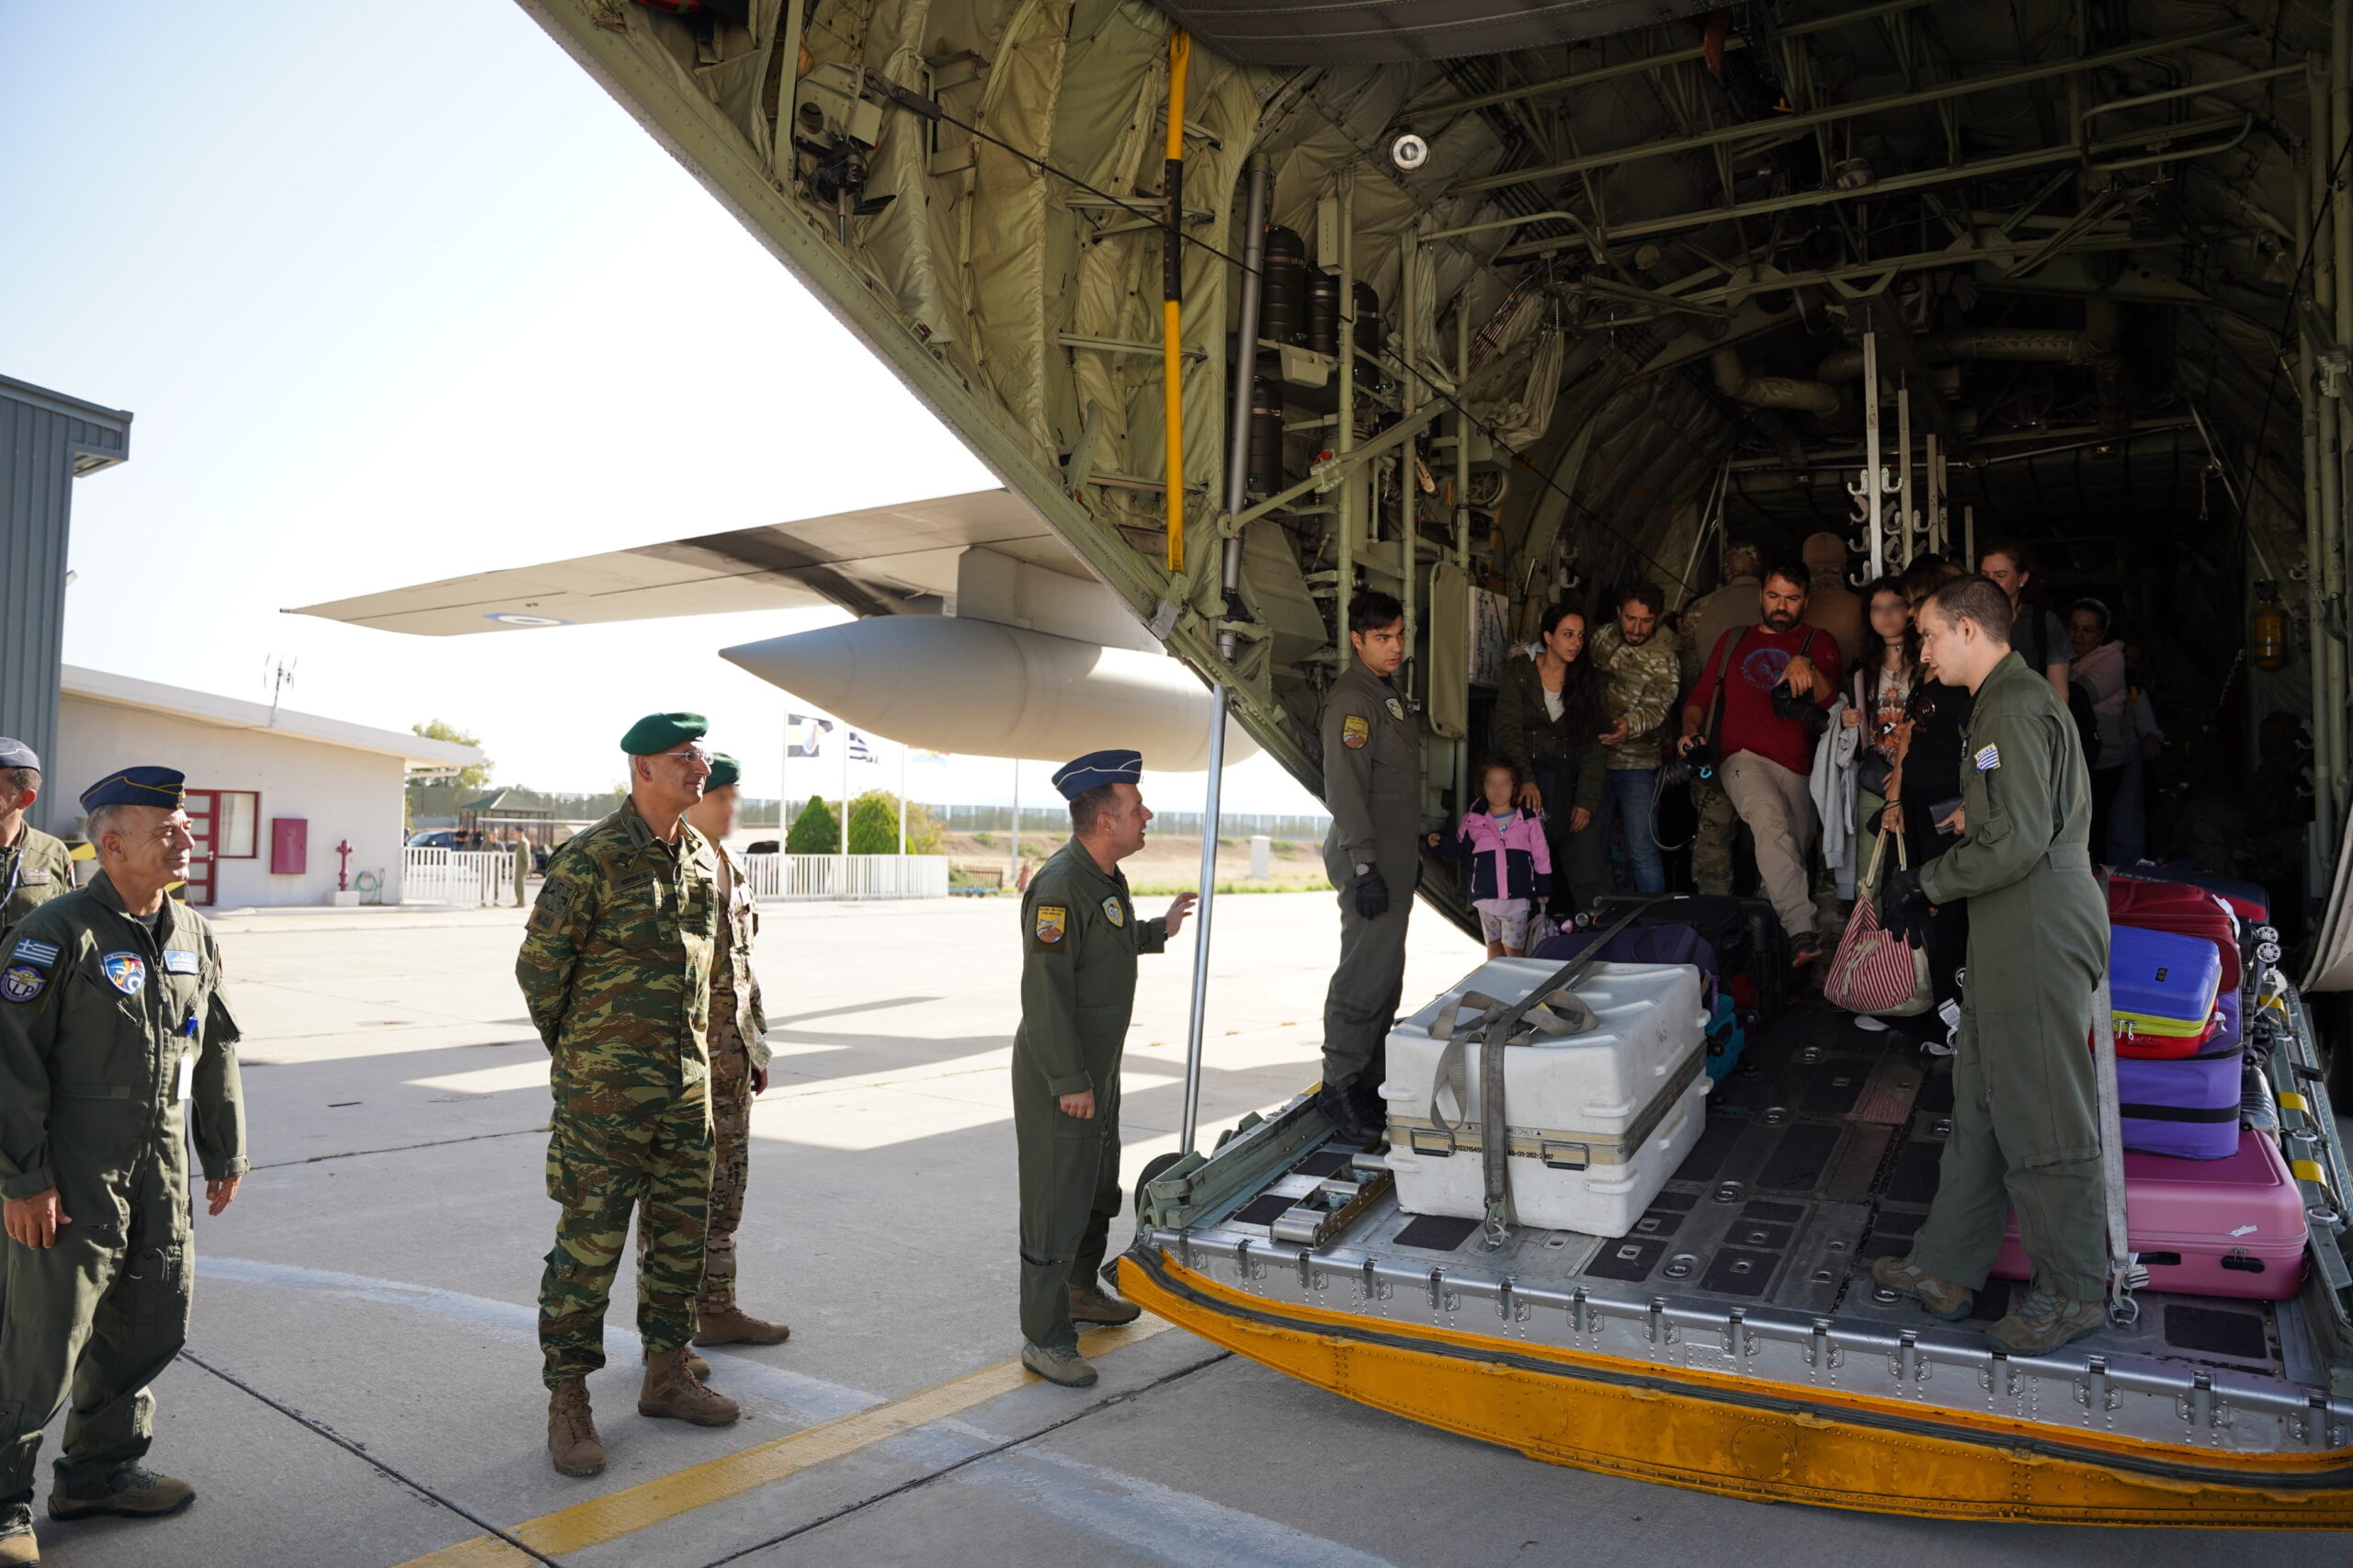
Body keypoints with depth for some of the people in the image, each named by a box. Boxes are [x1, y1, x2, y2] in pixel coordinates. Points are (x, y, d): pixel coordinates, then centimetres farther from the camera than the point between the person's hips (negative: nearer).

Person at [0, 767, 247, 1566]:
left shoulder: (194, 937, 9)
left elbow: (217, 1051, 16)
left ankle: (100, 1470, 31)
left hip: (161, 1174, 7)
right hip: (73, 1179, -7)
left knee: (149, 1329, 13)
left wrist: (225, 1155, 17)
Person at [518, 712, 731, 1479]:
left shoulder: (704, 859, 8)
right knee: (589, 1244, 1)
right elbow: (539, 966, -7)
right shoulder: (591, 860, -13)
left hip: (686, 1084, 7)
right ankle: (568, 1402, 14)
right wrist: (579, 1055, 3)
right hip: (605, 1092, -6)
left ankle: (666, 1374, 29)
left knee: (681, 1235, 14)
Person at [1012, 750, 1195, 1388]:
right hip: (1057, 1078, -10)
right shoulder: (1059, 886, -24)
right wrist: (1068, 1082, -25)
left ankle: (1081, 1292, 43)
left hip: (1098, 1069, 10)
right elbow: (1045, 993, -26)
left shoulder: (1107, 878, 8)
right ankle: (1045, 1339, 9)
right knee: (1057, 1204, -3)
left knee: (1099, 1191, 23)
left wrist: (1160, 930, 24)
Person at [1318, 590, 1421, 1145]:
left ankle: (1369, 1080, 21)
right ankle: (1340, 1084, -1)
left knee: (1386, 973, 13)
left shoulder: (1388, 694, 18)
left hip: (1394, 857, 10)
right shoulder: (1351, 699, -14)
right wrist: (1365, 865, -24)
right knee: (1366, 972, -9)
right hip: (1369, 857, -10)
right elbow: (1345, 788, -21)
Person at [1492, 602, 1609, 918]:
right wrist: (1526, 780, -21)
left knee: (1589, 874, -11)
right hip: (1526, 779, -1)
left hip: (1569, 782, 1)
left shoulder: (1588, 679, 9)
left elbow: (1594, 743, 2)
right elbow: (1508, 731, -6)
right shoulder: (1517, 674, 4)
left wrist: (1586, 800, -9)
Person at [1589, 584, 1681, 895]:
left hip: (1635, 763, -5)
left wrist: (1631, 725, -44)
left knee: (1642, 852, -8)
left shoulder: (1665, 659, -9)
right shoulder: (1604, 637, 6)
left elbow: (1656, 708, -23)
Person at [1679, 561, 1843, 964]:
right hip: (1743, 759, -2)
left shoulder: (1817, 643, 14)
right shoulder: (1733, 642, 21)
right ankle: (1802, 931, -40)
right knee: (1772, 824, -29)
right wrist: (1690, 731, -1)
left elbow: (1828, 698, -3)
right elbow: (1699, 698, 20)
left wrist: (1806, 667, -24)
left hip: (1797, 768, 2)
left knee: (1793, 850, -1)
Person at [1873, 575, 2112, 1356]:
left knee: (2041, 1121, 0)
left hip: (2039, 939, -11)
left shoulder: (2015, 707, -15)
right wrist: (1929, 891, 16)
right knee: (1979, 1107, 14)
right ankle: (1949, 1270, 23)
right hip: (2012, 936, 11)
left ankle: (2074, 1292, 14)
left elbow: (2018, 841, -23)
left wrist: (1923, 883, -11)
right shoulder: (2009, 700, 18)